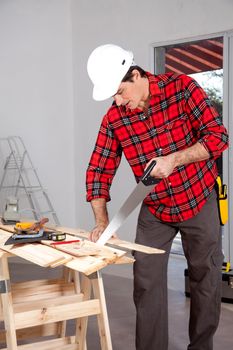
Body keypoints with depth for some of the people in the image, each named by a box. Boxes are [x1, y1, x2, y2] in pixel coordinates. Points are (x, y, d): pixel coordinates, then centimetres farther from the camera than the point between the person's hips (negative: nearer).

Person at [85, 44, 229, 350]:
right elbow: (99, 170, -6)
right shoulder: (114, 119, -9)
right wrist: (101, 221, -17)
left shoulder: (182, 88, -16)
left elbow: (218, 136, -16)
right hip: (154, 211, 2)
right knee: (147, 284, -1)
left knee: (206, 281, 9)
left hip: (199, 202, -1)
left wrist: (174, 159, -28)